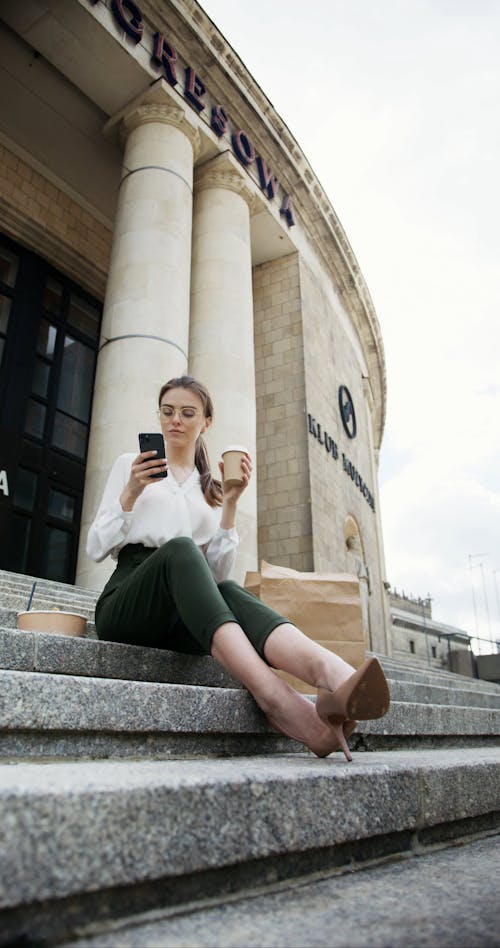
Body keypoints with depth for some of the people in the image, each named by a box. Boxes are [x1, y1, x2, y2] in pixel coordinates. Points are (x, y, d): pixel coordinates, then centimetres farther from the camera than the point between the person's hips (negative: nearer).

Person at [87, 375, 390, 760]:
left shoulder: (212, 487, 19)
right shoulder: (130, 465, 15)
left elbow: (217, 573, 8)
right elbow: (97, 548, 6)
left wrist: (230, 503, -2)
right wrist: (131, 493, -9)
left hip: (187, 617, 2)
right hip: (128, 603, -2)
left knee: (229, 593, -34)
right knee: (179, 548, -36)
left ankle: (335, 677, -62)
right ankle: (276, 701, -56)